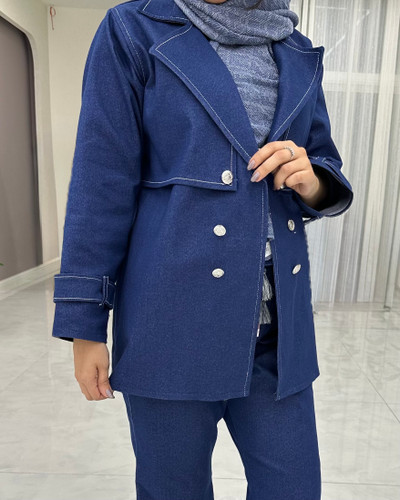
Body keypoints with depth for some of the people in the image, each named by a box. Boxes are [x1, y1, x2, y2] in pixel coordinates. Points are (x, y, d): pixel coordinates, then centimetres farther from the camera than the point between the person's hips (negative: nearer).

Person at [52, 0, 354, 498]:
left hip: (279, 326, 5)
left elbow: (327, 167, 19)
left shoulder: (298, 52, 14)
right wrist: (85, 326, -5)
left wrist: (312, 182, -7)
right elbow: (102, 185, -5)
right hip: (174, 324, -3)